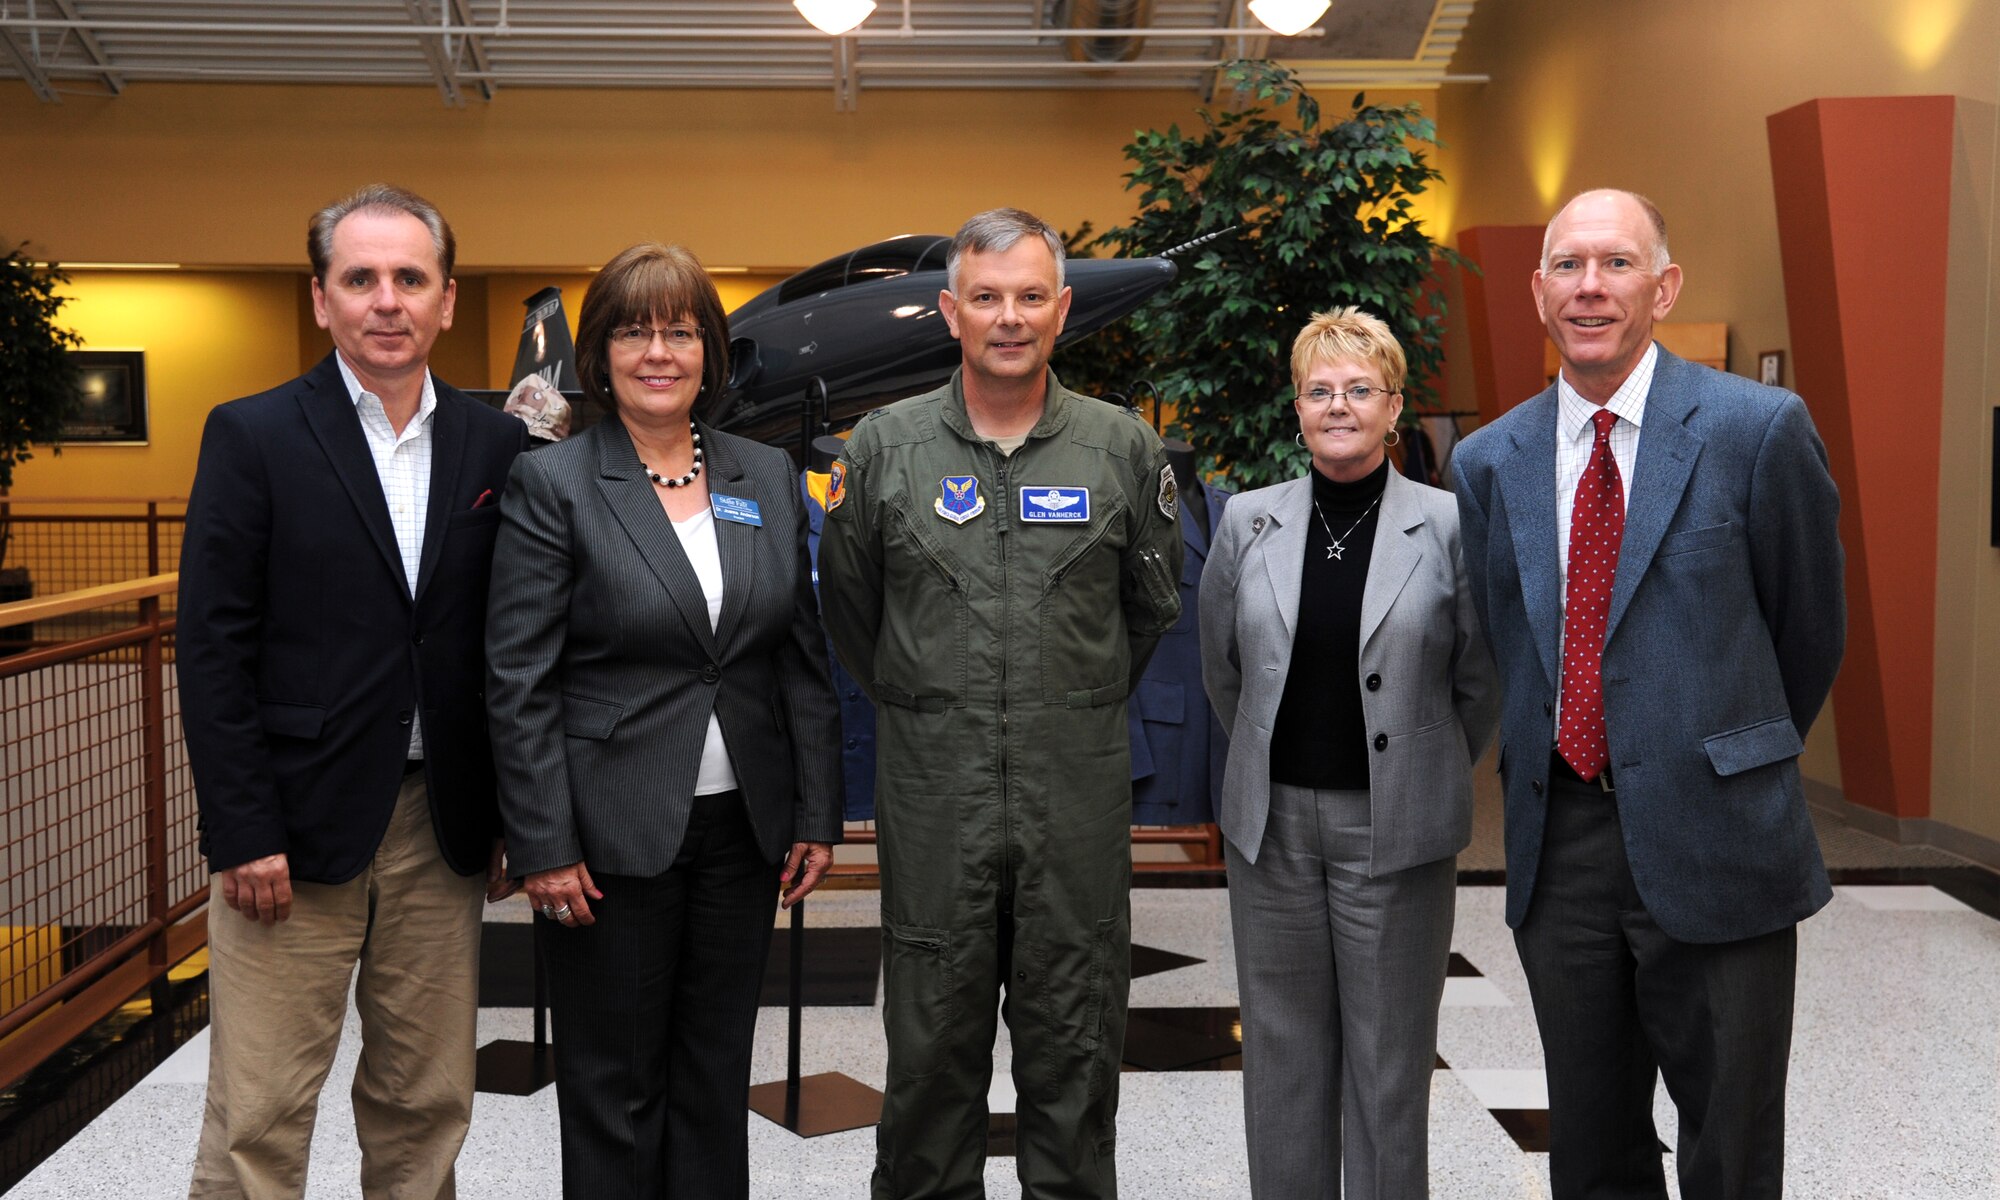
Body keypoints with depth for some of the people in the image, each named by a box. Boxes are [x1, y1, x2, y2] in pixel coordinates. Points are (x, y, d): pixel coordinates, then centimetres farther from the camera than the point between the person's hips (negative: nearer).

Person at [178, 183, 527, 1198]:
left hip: (440, 830, 3)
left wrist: (510, 816, 6)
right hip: (294, 824, -3)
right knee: (257, 1118, 2)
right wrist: (242, 834, -11)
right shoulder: (252, 436, -2)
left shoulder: (494, 445, 7)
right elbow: (214, 649, -5)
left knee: (427, 1107, 12)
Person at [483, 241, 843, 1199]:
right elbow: (518, 682, -9)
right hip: (613, 833, -4)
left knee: (717, 1077, 15)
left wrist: (817, 817, 5)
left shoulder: (767, 476, 7)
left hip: (741, 832, 4)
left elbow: (803, 659, 9)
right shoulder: (551, 482, -6)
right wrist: (543, 847, -13)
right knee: (614, 1088, 8)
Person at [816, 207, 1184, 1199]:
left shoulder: (1122, 446, 2)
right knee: (931, 1043, 9)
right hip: (931, 791, 0)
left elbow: (1153, 603, 14)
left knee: (1075, 1043, 9)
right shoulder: (884, 445, 1)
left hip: (1077, 792, 1)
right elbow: (846, 604, 12)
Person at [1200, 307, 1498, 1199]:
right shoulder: (1248, 522, 3)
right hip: (1273, 824, 2)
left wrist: (1426, 781, 11)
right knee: (1282, 1050, 11)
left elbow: (1479, 683, 4)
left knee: (1390, 1057, 7)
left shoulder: (1448, 525, -5)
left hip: (1395, 829, -2)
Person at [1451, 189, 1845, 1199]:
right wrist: (1556, 776, 12)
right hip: (1558, 844, 3)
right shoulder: (1489, 462, 5)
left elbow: (1810, 630, 4)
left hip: (1712, 844, -3)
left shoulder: (1758, 429, -7)